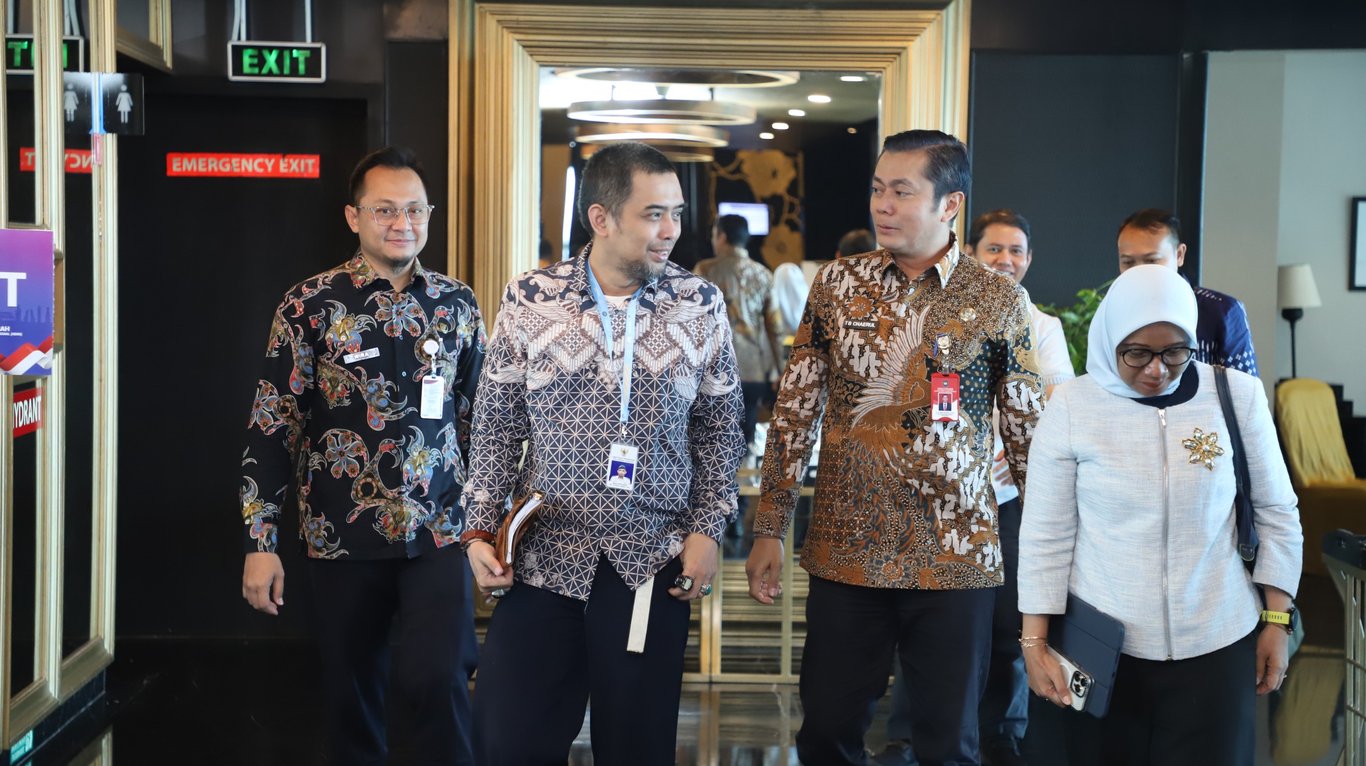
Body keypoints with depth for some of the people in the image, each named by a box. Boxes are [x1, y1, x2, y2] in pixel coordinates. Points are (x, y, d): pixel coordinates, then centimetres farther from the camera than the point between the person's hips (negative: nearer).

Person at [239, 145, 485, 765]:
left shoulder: (457, 305, 4)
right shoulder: (310, 305, -4)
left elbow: (480, 418, 12)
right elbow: (271, 428, -4)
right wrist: (260, 542, -7)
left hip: (437, 535, 1)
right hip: (341, 537, -1)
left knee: (436, 683, -11)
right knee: (352, 694, 9)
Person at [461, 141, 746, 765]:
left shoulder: (701, 305, 0)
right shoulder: (529, 301, -2)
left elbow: (719, 429, 7)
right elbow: (496, 427, 5)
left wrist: (708, 528, -1)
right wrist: (479, 531, 1)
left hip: (653, 569, 0)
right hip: (542, 560, 0)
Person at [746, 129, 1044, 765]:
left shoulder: (1000, 301, -2)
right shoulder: (837, 283, 3)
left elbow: (1026, 431, 3)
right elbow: (795, 410, 6)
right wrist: (769, 529, 3)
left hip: (956, 557, -1)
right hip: (845, 551, 2)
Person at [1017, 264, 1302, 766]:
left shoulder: (1237, 395, -3)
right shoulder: (1071, 405, -5)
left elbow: (1276, 514, 6)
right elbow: (1045, 536, -3)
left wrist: (1277, 620, 4)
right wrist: (1034, 642, -5)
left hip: (1215, 647, 1)